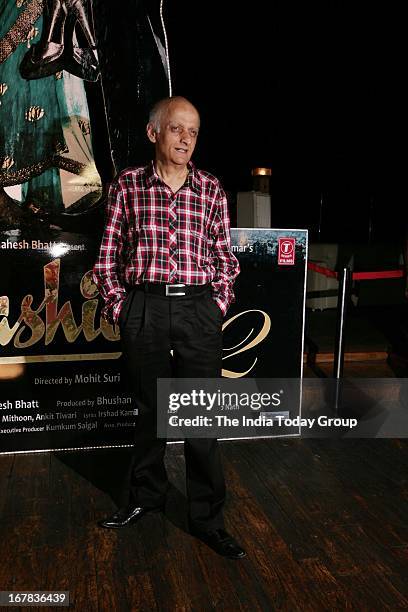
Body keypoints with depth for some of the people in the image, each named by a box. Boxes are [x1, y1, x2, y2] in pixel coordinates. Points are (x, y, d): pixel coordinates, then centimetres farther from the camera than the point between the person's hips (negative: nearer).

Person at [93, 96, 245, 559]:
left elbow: (226, 257, 11)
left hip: (200, 311, 1)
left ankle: (206, 517, 19)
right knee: (150, 408, 14)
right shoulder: (127, 185, 4)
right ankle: (146, 495, 35)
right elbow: (107, 258, 5)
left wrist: (218, 305, 2)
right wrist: (119, 309, -1)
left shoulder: (210, 189, 7)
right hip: (144, 309, 0)